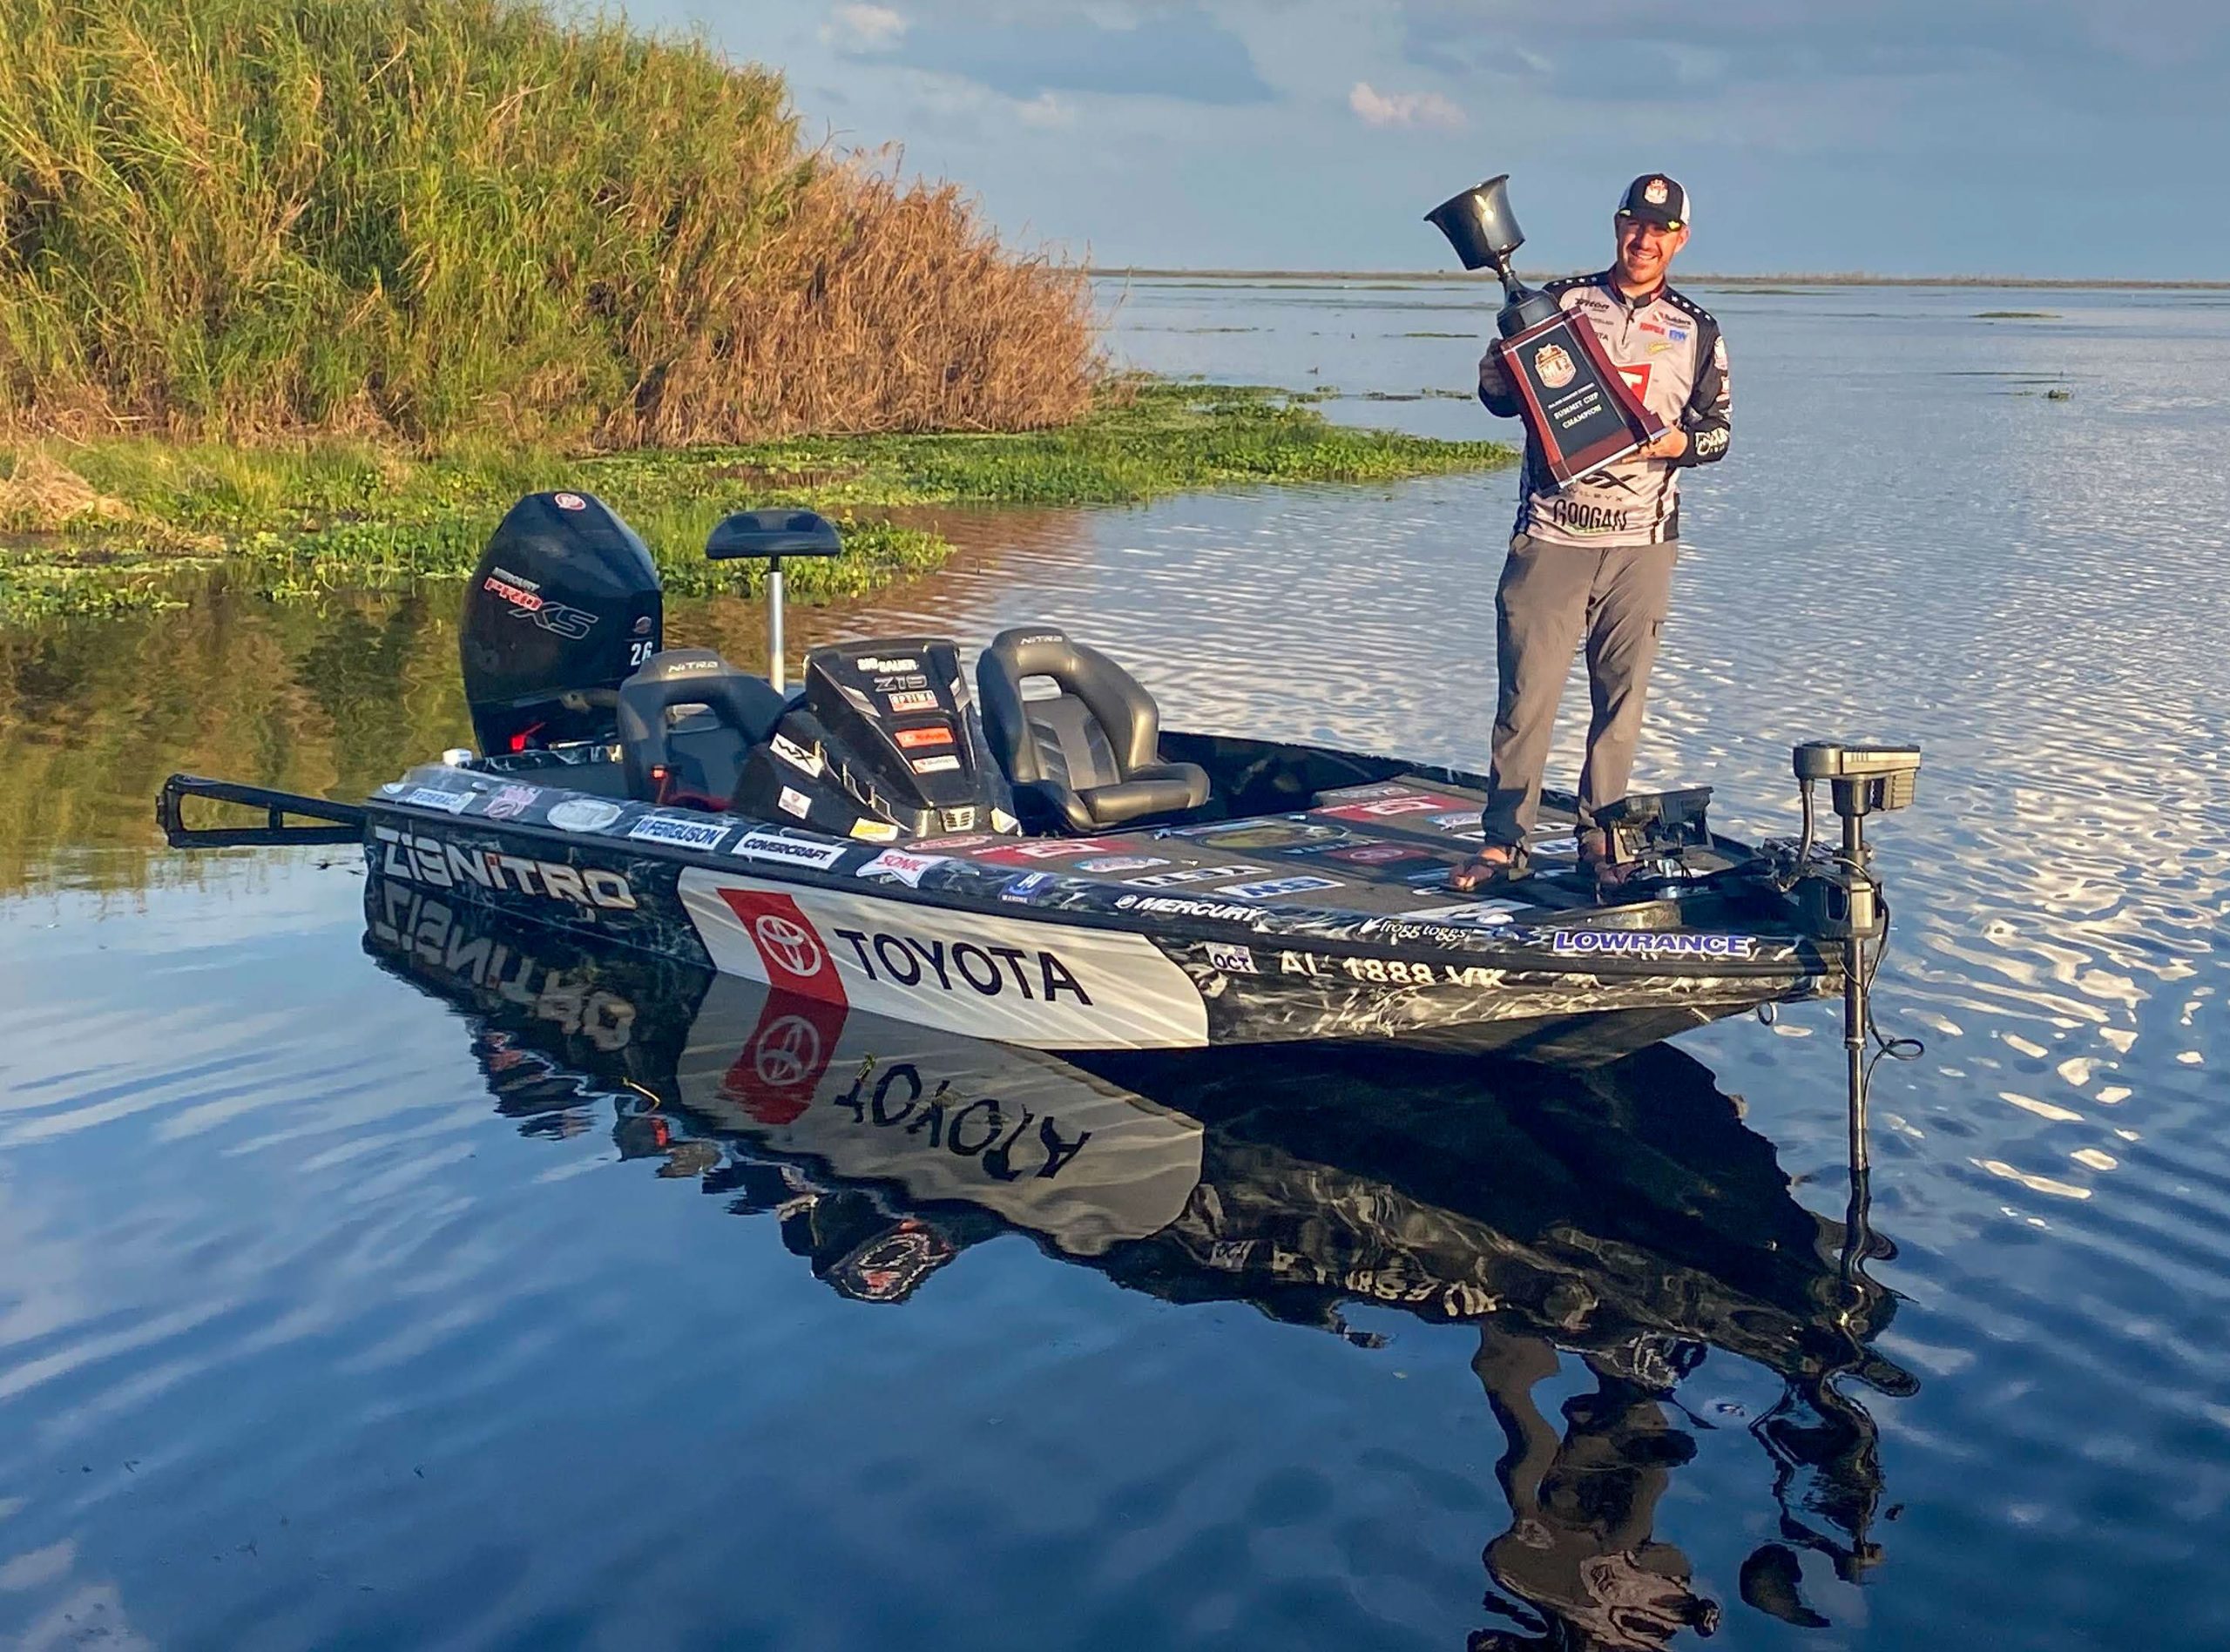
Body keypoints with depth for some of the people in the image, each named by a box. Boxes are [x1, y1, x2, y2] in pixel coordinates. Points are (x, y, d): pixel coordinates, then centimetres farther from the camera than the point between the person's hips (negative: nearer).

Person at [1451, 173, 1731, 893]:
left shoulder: (1697, 331, 11)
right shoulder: (1561, 299, 7)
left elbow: (1717, 432, 11)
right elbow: (1495, 390, 8)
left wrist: (1667, 441, -9)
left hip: (1643, 542, 2)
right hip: (1551, 532, -2)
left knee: (1622, 696, 6)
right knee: (1527, 691, -3)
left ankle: (1599, 839, 16)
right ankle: (1503, 841, 4)